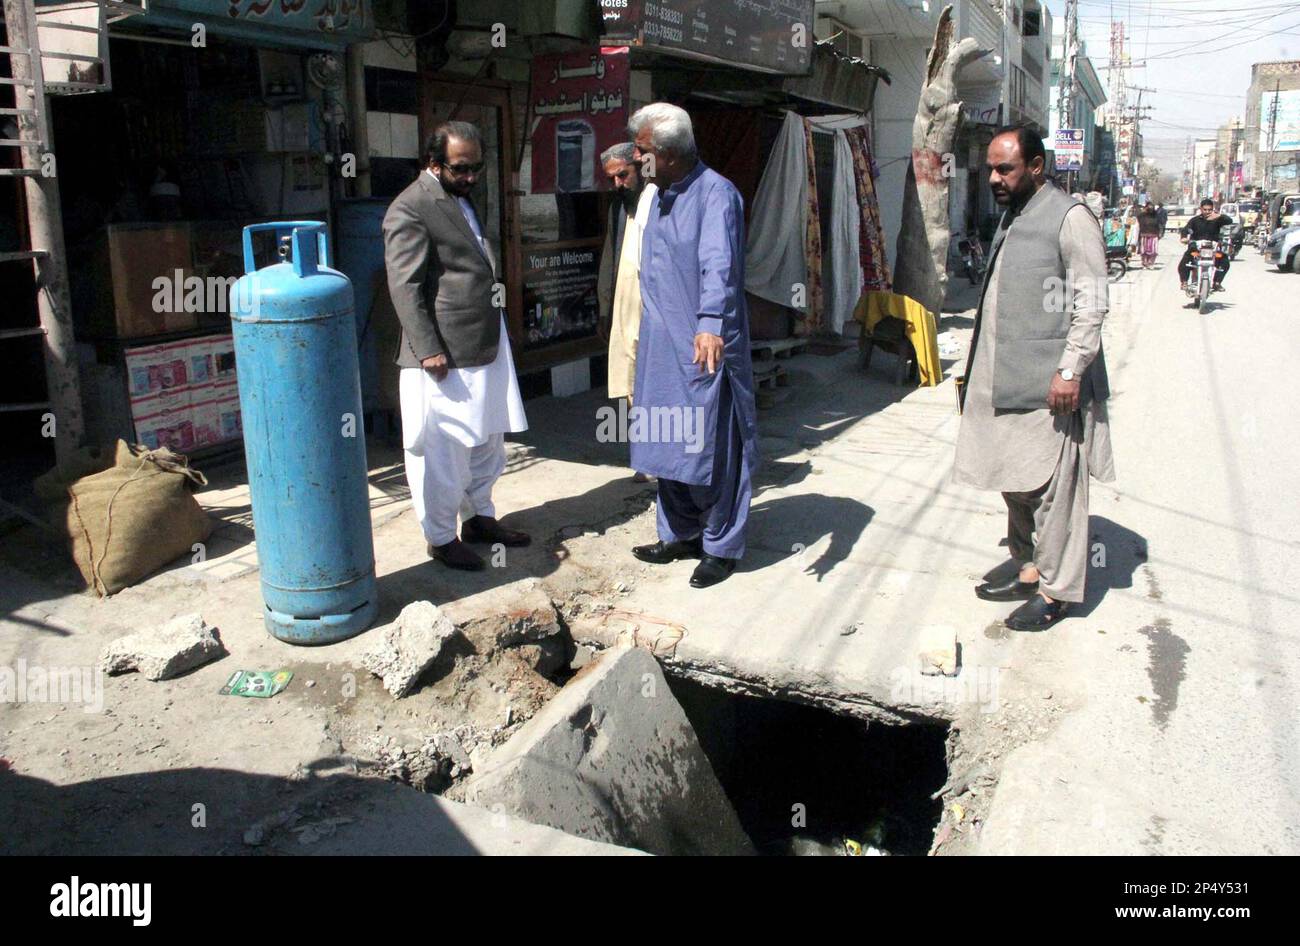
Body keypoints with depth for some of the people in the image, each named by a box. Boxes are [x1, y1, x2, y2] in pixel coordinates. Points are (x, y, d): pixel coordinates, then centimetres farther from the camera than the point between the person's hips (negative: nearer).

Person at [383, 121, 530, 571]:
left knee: (487, 441, 18)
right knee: (443, 450, 1)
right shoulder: (409, 209, -13)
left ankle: (480, 517, 33)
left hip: (486, 348, 9)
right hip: (444, 356, -9)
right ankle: (441, 537, 15)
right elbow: (405, 287, -17)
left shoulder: (463, 199, 16)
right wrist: (429, 349, -21)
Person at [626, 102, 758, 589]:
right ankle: (680, 535, 29)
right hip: (661, 348, 8)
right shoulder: (659, 196, 14)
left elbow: (719, 262, -31)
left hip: (705, 347, -8)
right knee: (667, 444, 14)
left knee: (712, 448, 1)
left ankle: (721, 547, 14)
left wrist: (711, 323, -46)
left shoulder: (716, 193, -13)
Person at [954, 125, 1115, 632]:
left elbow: (1091, 302, -13)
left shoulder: (1070, 217, -8)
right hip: (1003, 380, 8)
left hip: (1049, 382, -8)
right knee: (1013, 480, 14)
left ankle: (1055, 589, 7)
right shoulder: (1010, 216, 17)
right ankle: (1028, 566, 27)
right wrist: (977, 366, 20)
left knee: (1051, 486, -3)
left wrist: (1070, 370, -19)